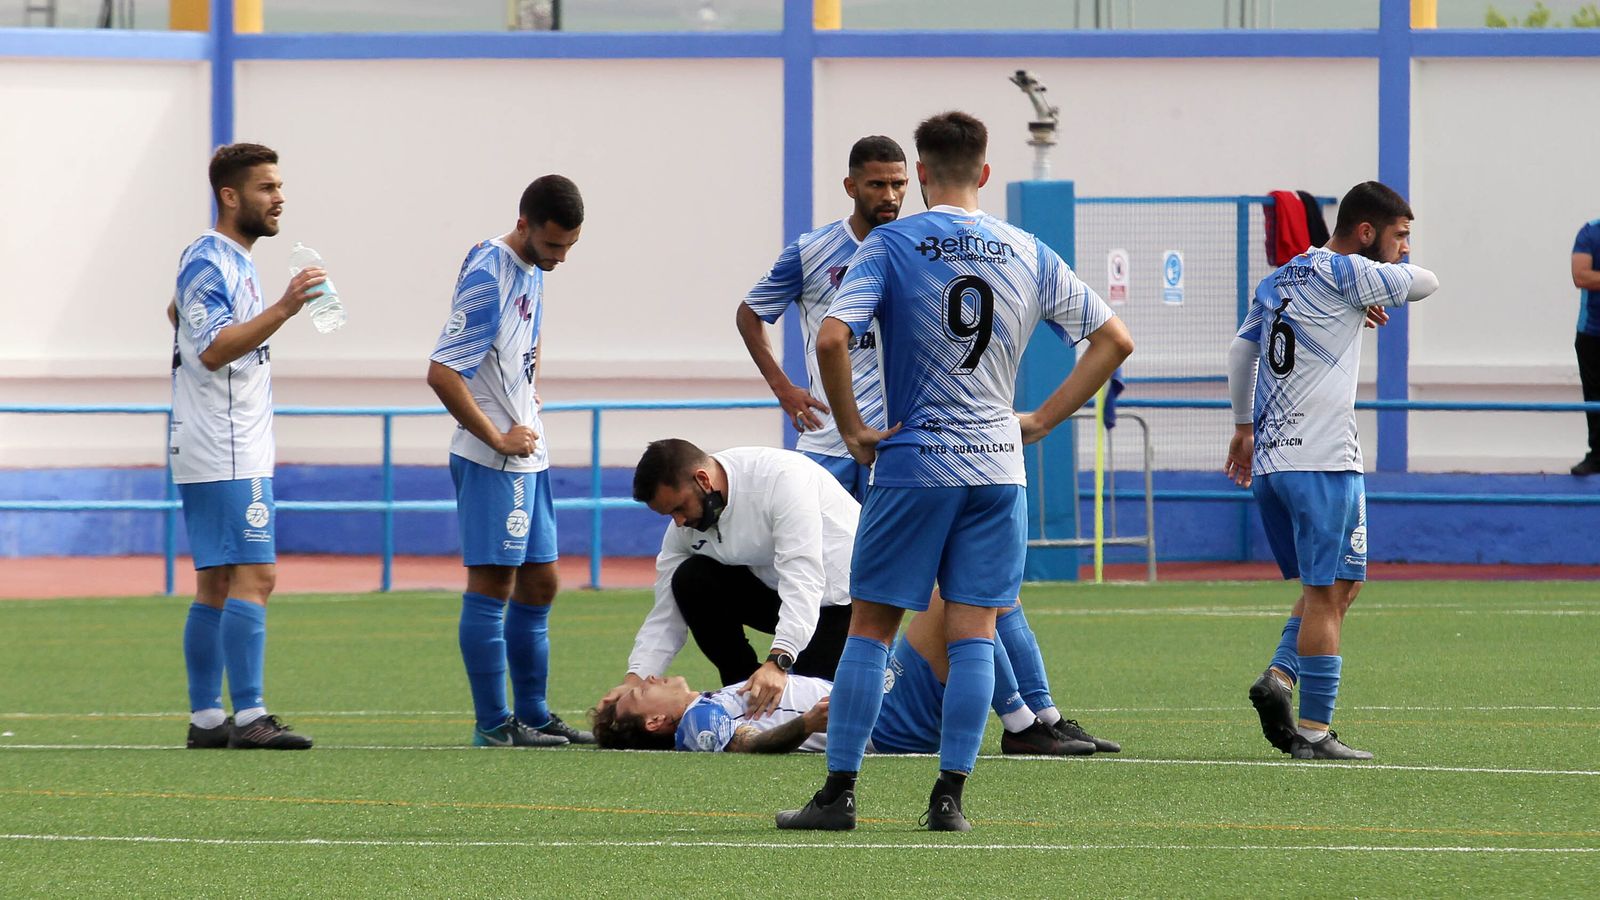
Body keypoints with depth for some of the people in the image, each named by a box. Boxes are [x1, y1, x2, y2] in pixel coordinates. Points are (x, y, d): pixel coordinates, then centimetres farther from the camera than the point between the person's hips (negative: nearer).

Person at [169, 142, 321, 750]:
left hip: (239, 454, 11)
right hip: (225, 456, -11)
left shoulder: (230, 261, 18)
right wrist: (282, 309, -33)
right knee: (254, 575, -15)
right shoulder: (209, 262, -14)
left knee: (217, 584, 9)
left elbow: (177, 312, 35)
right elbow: (214, 348, -26)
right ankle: (249, 717, -20)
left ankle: (206, 718, 10)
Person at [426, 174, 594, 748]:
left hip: (527, 456, 9)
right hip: (490, 462, -9)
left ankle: (533, 716, 19)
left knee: (538, 583, 12)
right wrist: (498, 438, -16)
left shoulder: (532, 270, 10)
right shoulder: (488, 278, -18)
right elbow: (441, 373, -23)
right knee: (491, 583, -6)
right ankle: (493, 723, -4)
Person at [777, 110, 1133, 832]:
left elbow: (832, 338, -19)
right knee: (973, 632, 4)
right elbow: (1114, 340, 11)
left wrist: (852, 430, -7)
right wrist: (1041, 421, 11)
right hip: (998, 467, 3)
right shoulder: (1030, 255, 6)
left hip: (912, 464, -3)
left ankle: (839, 792, 4)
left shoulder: (890, 245, -5)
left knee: (870, 627, 5)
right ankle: (950, 797, 1)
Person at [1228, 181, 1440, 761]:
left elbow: (1241, 352, 27)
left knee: (1340, 583, 16)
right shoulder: (1343, 273, -8)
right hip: (1322, 462, -8)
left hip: (1270, 460, 8)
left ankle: (1279, 677, -3)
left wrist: (1244, 427, 37)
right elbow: (1424, 283, -1)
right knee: (1328, 593, -5)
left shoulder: (1277, 282, 17)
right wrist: (1387, 283, 21)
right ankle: (1314, 730, -7)